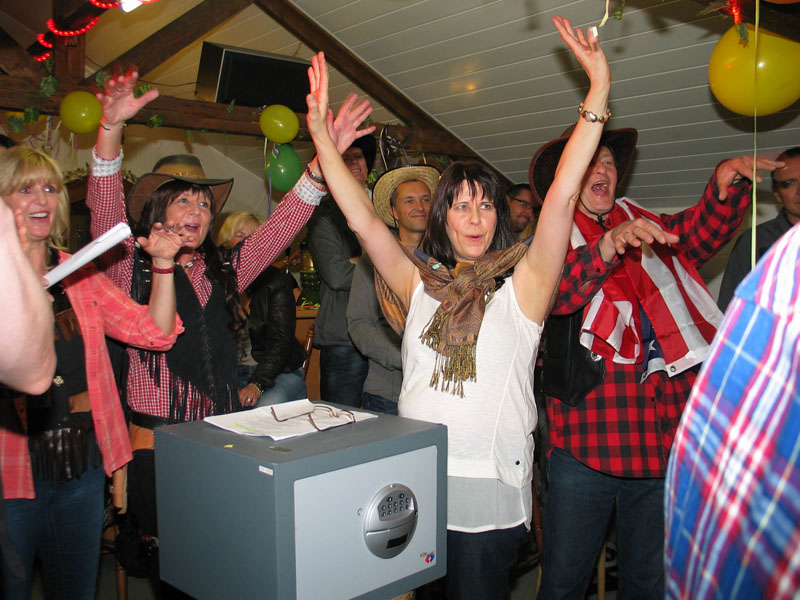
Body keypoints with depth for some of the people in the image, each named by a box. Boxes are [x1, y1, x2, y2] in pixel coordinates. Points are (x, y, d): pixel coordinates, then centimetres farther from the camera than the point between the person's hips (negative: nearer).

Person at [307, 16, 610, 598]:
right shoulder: (419, 283, 5)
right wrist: (320, 132, -6)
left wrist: (598, 90, -15)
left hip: (489, 489, -2)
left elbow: (562, 197, -11)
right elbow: (363, 218, -1)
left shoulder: (521, 287, -3)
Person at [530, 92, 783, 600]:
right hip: (588, 444, -3)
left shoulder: (643, 229, 15)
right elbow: (552, 290, -18)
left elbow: (696, 234, -3)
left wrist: (726, 189, -21)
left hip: (665, 441, 4)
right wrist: (606, 248, -34)